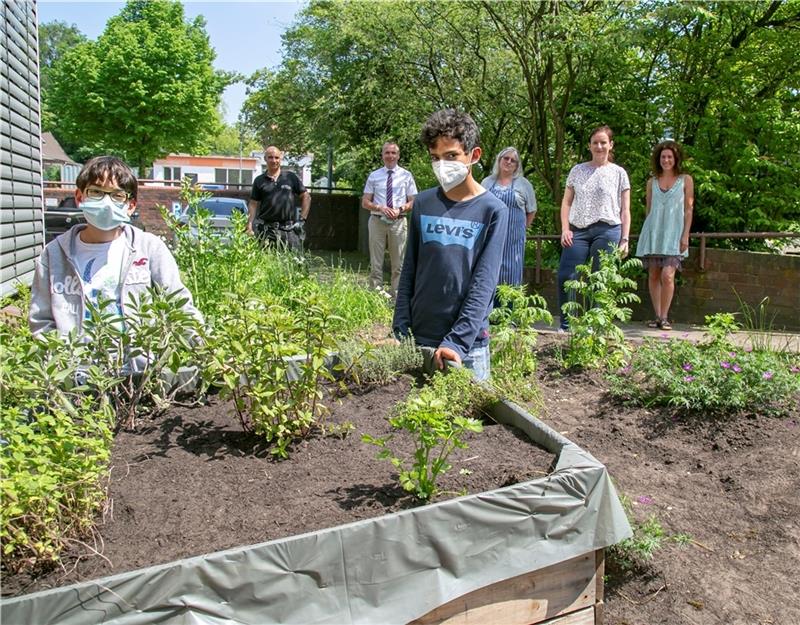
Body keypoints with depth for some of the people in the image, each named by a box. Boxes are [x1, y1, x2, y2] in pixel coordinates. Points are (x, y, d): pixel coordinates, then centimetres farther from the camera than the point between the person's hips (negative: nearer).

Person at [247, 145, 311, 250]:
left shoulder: (291, 177, 9)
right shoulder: (259, 181, 10)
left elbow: (306, 197, 12)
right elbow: (253, 204, 9)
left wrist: (302, 219, 4)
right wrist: (249, 226, -1)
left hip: (289, 230, 0)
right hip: (265, 230, 0)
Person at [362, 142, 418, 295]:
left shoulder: (406, 176, 6)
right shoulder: (374, 176, 7)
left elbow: (412, 202, 7)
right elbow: (365, 202, 7)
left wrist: (400, 209, -14)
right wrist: (380, 208, -12)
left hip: (398, 222, 0)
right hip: (377, 221, 0)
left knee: (398, 264, 5)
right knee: (376, 263, 3)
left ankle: (396, 295, 14)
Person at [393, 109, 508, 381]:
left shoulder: (492, 211, -6)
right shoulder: (423, 204, 3)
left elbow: (483, 284, -11)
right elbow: (409, 272, 7)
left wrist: (456, 342, -19)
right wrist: (400, 333, 0)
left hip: (468, 346, -3)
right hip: (418, 339, 3)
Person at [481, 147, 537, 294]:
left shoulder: (523, 184, 3)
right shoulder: (487, 182, 9)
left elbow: (531, 211, 10)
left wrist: (521, 228, 9)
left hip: (513, 238, -2)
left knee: (511, 275, 0)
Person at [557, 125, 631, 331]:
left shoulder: (618, 173, 9)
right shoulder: (577, 170, 13)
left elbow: (625, 210, 7)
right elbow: (566, 202, 12)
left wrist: (624, 239, -1)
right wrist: (565, 229, -1)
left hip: (607, 231, -1)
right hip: (578, 230, 2)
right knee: (565, 277, -9)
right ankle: (566, 326, 3)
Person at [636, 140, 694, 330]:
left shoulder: (686, 180, 7)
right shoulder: (652, 182, 14)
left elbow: (689, 209, 3)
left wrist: (685, 235, -5)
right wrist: (648, 232, 13)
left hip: (673, 233, -3)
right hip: (653, 232, 3)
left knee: (667, 275, -15)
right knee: (653, 275, 2)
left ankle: (664, 317, -7)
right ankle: (658, 316, 9)